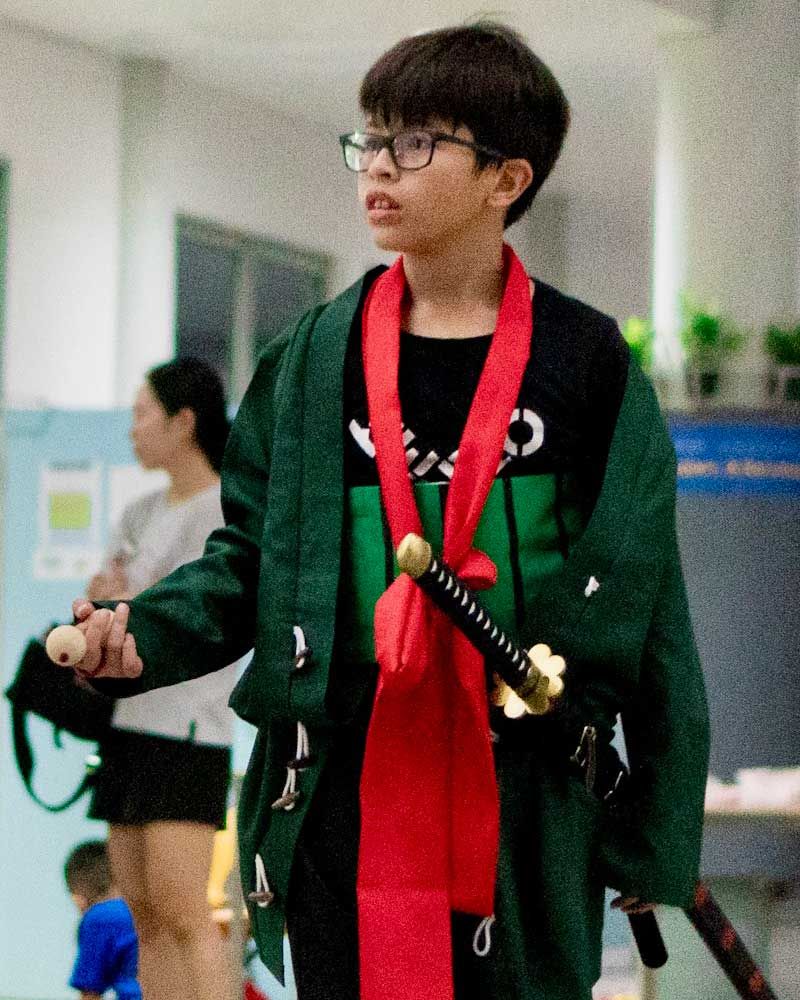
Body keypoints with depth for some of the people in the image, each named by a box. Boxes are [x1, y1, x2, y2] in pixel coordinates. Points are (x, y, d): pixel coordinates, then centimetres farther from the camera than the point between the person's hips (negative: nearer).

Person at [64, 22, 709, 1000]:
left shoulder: (585, 361, 1)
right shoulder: (311, 360, 7)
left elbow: (647, 603, 3)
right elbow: (251, 555, 11)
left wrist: (654, 828, 2)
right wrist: (141, 636, -9)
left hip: (529, 802, -1)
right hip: (346, 791, 2)